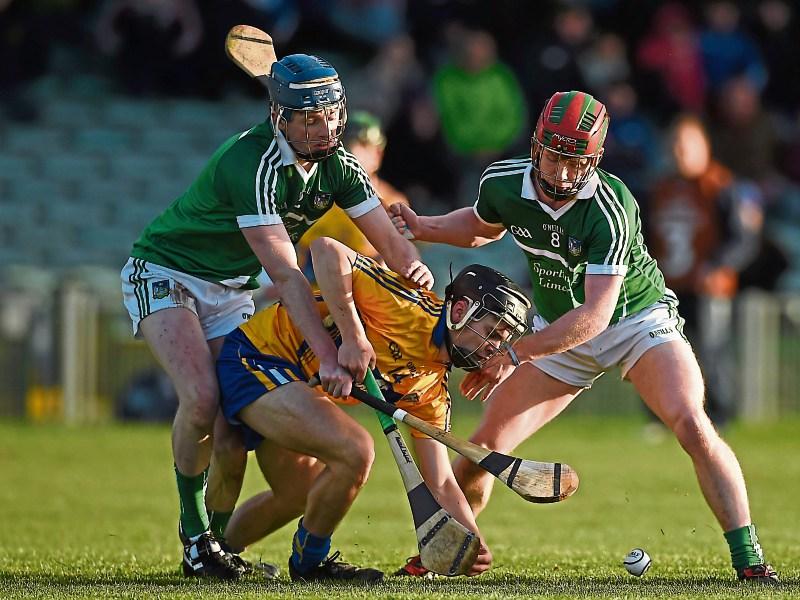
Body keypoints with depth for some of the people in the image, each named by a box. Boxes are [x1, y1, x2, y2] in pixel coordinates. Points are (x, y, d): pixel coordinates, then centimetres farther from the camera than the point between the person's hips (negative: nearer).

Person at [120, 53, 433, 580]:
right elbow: (285, 275, -37)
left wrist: (413, 267, -31)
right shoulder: (253, 163, -31)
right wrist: (328, 354, -43)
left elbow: (391, 242, -5)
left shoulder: (338, 166, -7)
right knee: (202, 398, -26)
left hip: (230, 291, 7)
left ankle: (220, 538, 7)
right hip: (165, 274, -7)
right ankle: (195, 536, -12)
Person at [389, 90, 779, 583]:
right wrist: (421, 228, -5)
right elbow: (483, 227, 13)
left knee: (691, 425, -26)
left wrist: (513, 354, -34)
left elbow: (594, 315, -33)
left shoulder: (611, 210, -32)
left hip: (637, 319, -4)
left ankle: (749, 559, -19)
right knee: (486, 447, -3)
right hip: (559, 331, 4)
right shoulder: (503, 184, -14)